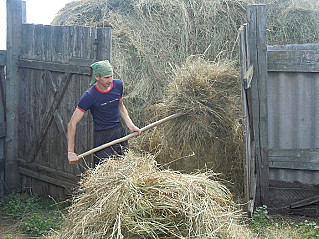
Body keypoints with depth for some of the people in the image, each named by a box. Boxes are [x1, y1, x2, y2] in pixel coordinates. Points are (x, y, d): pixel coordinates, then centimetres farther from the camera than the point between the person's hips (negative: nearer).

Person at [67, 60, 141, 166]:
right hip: (101, 136, -5)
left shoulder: (118, 85, -2)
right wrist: (70, 152, -21)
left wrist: (130, 125, 3)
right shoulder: (89, 96, -19)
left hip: (119, 132, 5)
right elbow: (72, 124, -18)